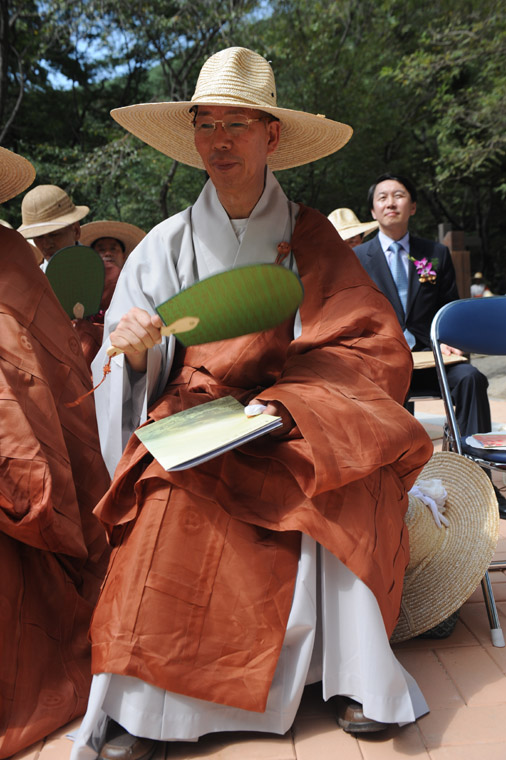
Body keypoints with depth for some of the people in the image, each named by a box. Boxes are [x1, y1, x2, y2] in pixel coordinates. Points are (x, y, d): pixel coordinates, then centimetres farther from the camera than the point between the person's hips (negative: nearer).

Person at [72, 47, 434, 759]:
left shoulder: (311, 236, 5)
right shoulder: (168, 243, 6)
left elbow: (375, 347, -4)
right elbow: (131, 378, 3)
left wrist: (283, 402, -20)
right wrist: (132, 352, -22)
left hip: (298, 420, 0)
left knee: (354, 475, -29)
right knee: (172, 494, -31)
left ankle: (357, 670, -13)